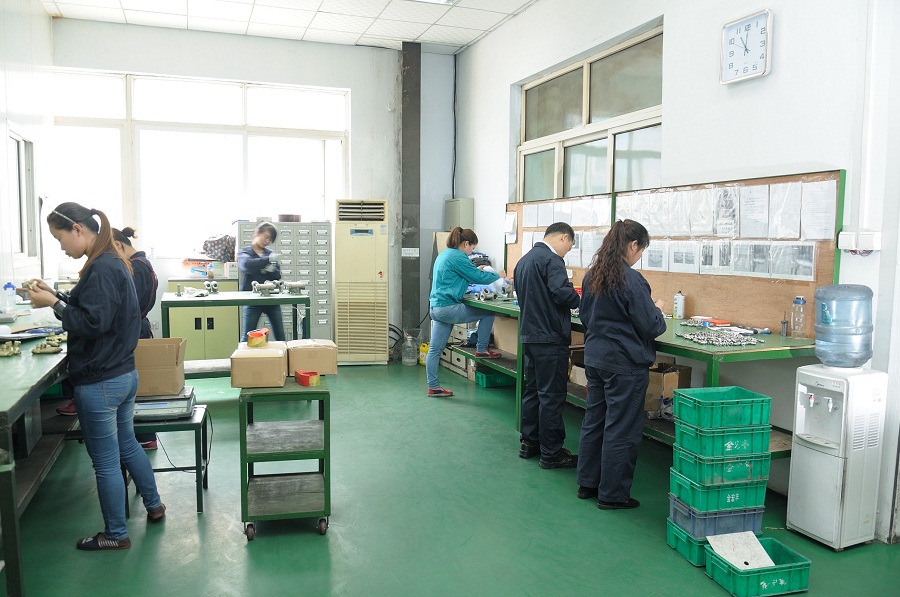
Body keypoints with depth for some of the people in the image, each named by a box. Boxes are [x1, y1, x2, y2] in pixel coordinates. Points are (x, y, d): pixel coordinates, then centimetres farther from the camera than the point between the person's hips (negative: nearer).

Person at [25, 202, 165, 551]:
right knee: (126, 445, 24)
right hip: (123, 375, 10)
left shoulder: (102, 269, -20)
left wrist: (54, 303, -15)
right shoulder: (113, 263, 10)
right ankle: (154, 506, 39)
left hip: (99, 383, -10)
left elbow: (93, 322, -24)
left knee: (105, 462, 6)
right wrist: (55, 296, 5)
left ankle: (116, 535, 22)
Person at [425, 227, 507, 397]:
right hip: (448, 308, -10)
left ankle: (433, 387, 15)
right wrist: (498, 275, 3)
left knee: (435, 349, 10)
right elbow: (478, 277, -12)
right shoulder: (458, 257, -13)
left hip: (436, 307, 10)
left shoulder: (444, 254, 18)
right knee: (488, 312, 2)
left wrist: (476, 271, 27)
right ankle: (481, 350, 11)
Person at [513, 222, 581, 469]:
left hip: (529, 335, 9)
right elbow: (563, 293, -26)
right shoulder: (551, 260, -15)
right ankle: (551, 453, 4)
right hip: (550, 338, -9)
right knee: (551, 396, -2)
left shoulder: (524, 260, 15)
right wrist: (580, 300, -7)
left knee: (532, 390, 17)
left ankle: (529, 443, 26)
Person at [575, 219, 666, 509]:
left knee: (593, 420, 17)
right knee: (621, 429, 3)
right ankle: (612, 494, 13)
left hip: (594, 359, 8)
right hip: (624, 364, -8)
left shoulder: (592, 275, 6)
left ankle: (587, 483, 28)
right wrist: (658, 310, 4)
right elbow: (650, 327, -15)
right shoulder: (631, 280, -19)